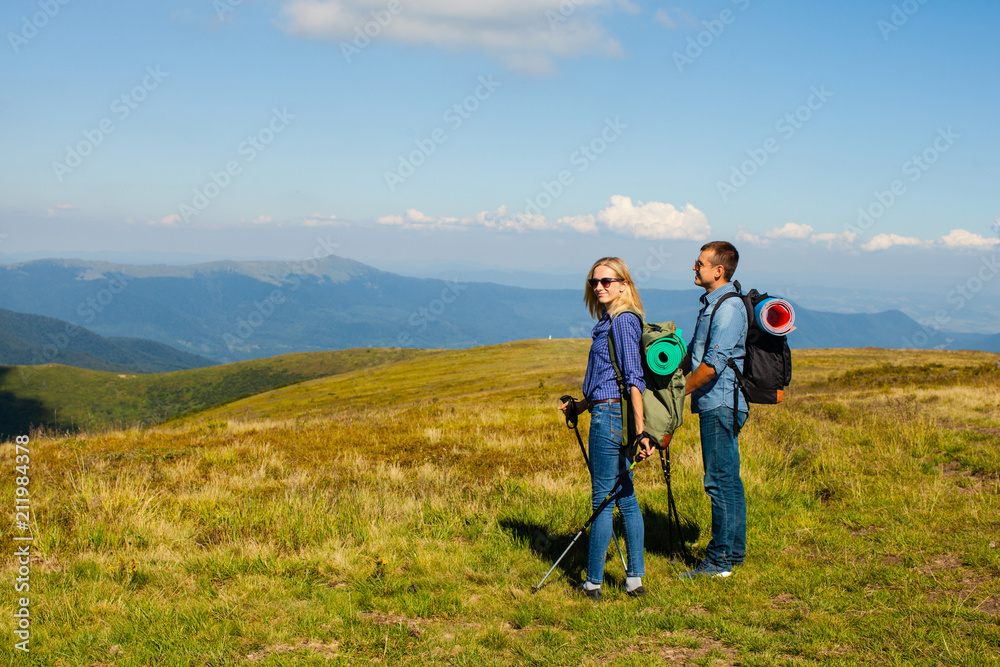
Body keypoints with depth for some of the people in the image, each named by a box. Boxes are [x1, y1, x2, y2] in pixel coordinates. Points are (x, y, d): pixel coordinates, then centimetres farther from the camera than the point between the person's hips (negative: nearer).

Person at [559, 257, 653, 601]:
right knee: (625, 497, 10)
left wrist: (640, 429, -22)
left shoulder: (624, 321, -13)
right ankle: (635, 578, 15)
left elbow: (633, 377, -18)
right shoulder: (609, 322, 15)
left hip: (611, 417, -10)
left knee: (603, 499, -3)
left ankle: (593, 582, 4)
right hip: (611, 414, 10)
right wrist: (581, 405, 27)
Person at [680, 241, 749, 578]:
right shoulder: (710, 303, 16)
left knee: (720, 481, -7)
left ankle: (719, 560, -2)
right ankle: (734, 553, 21)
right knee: (728, 480, 14)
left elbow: (713, 365, -22)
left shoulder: (729, 307, -16)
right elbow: (693, 354, 24)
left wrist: (681, 392, -12)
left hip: (721, 404, -10)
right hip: (716, 404, 10)